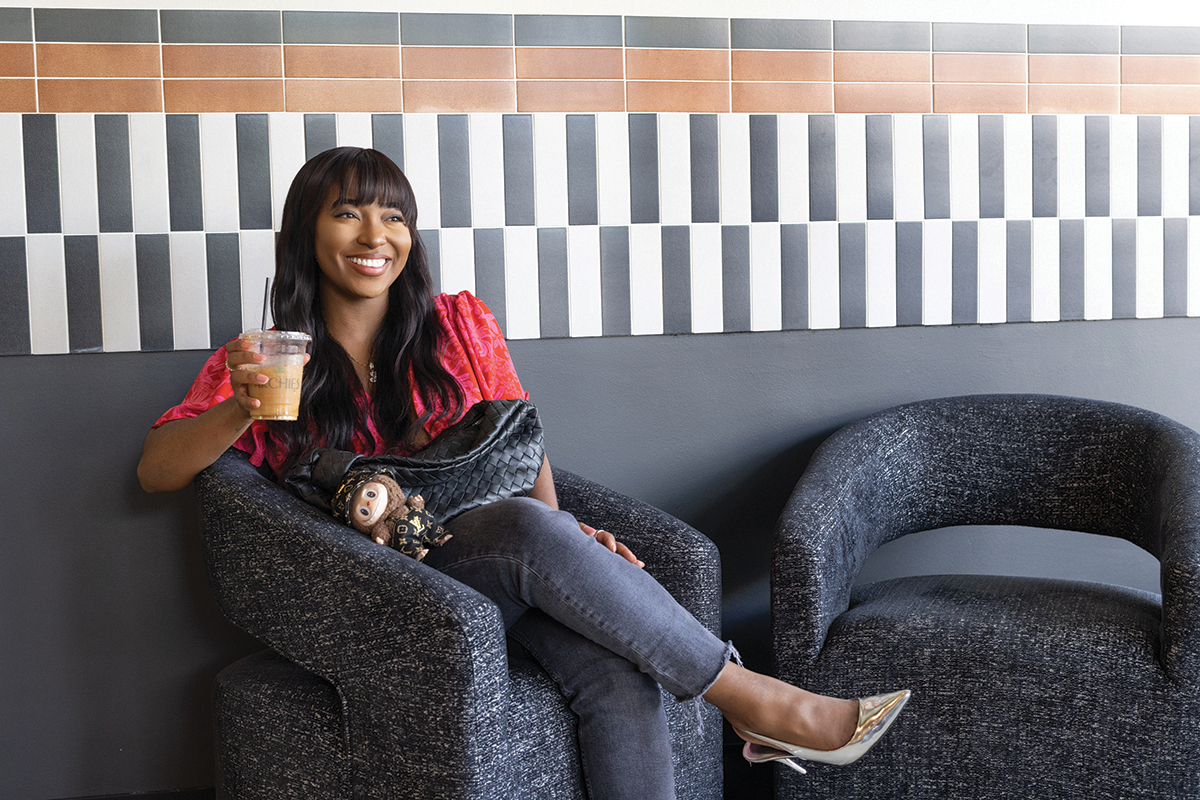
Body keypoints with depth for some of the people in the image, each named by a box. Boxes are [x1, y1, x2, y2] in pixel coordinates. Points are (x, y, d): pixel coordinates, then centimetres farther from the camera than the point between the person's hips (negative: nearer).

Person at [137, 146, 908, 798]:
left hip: (511, 563, 3)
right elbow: (155, 470, 1)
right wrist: (240, 410, -19)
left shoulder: (461, 324, 13)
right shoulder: (259, 364, 8)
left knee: (619, 677, -31)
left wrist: (560, 528, -8)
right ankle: (750, 697, -27)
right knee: (526, 530, -35)